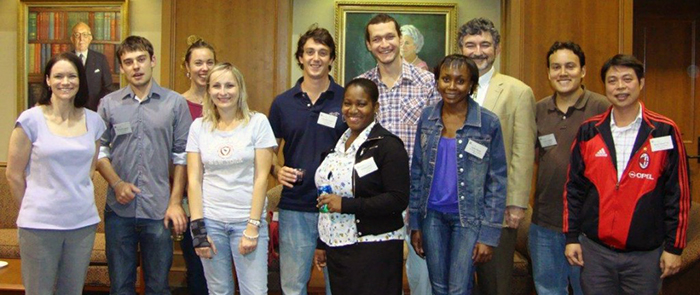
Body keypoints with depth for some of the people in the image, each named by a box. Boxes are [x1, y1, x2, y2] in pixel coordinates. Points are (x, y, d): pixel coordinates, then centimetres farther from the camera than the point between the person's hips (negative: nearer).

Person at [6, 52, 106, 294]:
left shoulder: (93, 121, 5)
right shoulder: (31, 119, -6)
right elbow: (13, 174, -1)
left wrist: (76, 199, 10)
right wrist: (32, 209, 7)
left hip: (83, 222, 4)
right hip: (39, 224, -3)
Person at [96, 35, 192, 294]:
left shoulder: (175, 103, 1)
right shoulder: (109, 104, 5)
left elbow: (182, 156, 1)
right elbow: (100, 151, 7)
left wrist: (175, 202, -4)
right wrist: (117, 183, -9)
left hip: (159, 209, -1)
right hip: (119, 208, 1)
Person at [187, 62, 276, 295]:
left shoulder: (258, 122, -2)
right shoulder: (199, 126, 5)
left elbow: (261, 178, -4)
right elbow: (194, 180, 4)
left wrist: (253, 227, -8)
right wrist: (198, 228, -2)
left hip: (247, 220, -2)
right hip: (210, 221, 2)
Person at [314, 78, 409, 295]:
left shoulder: (387, 145, -10)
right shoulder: (339, 142, 12)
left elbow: (399, 200, -18)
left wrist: (345, 205, -21)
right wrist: (322, 244, 20)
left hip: (373, 251, -7)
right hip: (336, 247, 7)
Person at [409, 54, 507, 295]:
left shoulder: (489, 123, -8)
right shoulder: (427, 118, 1)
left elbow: (497, 182, -6)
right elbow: (417, 173, 7)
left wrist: (488, 235, -9)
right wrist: (415, 223, 6)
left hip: (468, 218, -3)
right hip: (432, 215, 3)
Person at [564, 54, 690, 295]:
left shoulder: (665, 132, -3)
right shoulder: (589, 132, 3)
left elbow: (678, 193, -1)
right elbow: (574, 187, 8)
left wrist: (674, 247, -3)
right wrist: (571, 237, 4)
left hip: (646, 254, -2)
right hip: (594, 250, 2)